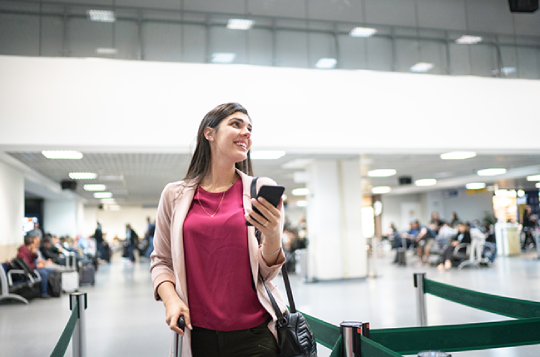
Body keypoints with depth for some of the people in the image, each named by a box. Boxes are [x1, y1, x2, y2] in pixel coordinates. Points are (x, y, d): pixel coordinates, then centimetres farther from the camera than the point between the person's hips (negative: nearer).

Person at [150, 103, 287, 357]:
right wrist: (170, 298, -8)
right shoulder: (174, 195, 2)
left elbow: (267, 272, -1)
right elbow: (161, 260, 10)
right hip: (198, 336, 1)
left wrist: (273, 235, -21)